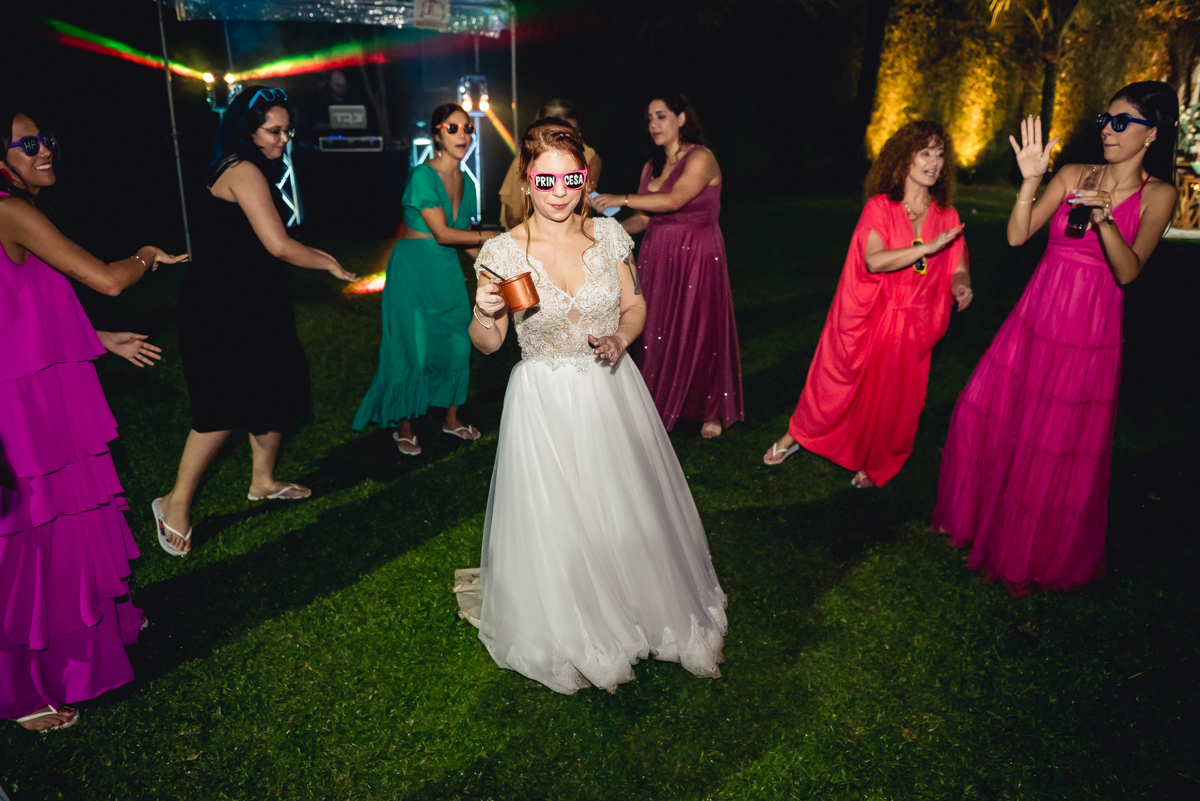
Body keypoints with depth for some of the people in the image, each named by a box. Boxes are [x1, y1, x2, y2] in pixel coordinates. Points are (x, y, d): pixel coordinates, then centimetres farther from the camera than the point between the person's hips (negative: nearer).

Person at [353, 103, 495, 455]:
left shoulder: (466, 182, 7)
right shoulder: (423, 175, -15)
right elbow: (442, 233, -19)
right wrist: (494, 237, -18)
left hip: (448, 271, 7)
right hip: (413, 270, -7)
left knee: (457, 344, 9)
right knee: (413, 349, 0)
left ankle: (451, 419, 27)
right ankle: (403, 426, 17)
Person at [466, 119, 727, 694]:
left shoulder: (608, 235, -4)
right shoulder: (502, 253, -10)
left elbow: (634, 306, 9)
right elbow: (487, 345, -4)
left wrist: (619, 340, -11)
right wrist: (485, 313, -25)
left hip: (611, 392, 2)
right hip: (545, 403, -2)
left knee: (628, 514, 13)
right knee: (556, 521, 9)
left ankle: (643, 611, 40)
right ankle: (571, 636, 35)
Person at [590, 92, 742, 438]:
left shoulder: (701, 158, -8)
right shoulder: (652, 166, 14)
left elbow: (673, 200, -22)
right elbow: (644, 218, 11)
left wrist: (621, 199, -22)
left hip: (697, 257, -6)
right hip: (658, 258, 6)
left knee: (700, 331, 1)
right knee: (658, 331, 5)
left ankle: (712, 411, 17)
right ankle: (663, 406, 17)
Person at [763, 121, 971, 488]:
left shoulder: (946, 216, 0)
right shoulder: (879, 206, -9)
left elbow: (957, 269, 1)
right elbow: (874, 260, -24)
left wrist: (961, 286, -22)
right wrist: (929, 247, -30)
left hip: (911, 326, 3)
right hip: (867, 319, -3)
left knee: (893, 399, 10)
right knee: (837, 381, 9)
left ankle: (873, 464, 33)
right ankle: (797, 435, 33)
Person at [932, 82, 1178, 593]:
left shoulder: (1157, 195, -5)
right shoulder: (1073, 176, 3)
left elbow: (1128, 271, -16)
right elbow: (1017, 236, -5)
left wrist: (1103, 219, -31)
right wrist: (1030, 180, -17)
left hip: (1089, 338, -3)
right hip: (1034, 321, 3)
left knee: (1060, 449, 6)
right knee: (985, 416, 8)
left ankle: (1040, 555, 28)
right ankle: (975, 517, 33)